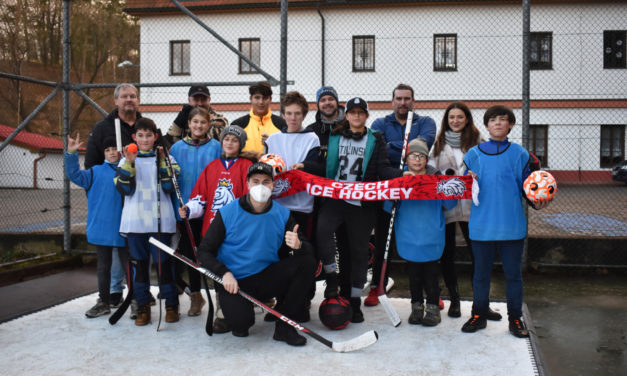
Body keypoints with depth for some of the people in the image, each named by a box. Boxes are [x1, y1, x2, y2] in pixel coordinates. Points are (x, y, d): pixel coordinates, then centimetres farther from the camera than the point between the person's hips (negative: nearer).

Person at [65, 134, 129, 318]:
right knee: (103, 266, 13)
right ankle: (104, 302, 24)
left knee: (129, 265, 4)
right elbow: (75, 175, -1)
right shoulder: (96, 172, 6)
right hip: (101, 228, 2)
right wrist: (71, 154, -11)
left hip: (123, 230, -2)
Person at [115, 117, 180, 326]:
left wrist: (162, 161, -9)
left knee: (164, 262, 0)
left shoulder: (166, 158, 7)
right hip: (135, 221, 2)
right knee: (139, 264, 6)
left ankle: (171, 305, 12)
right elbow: (125, 189, -2)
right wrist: (129, 163, -10)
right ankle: (143, 307, 16)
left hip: (160, 220, -2)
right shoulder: (126, 161, 11)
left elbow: (170, 187, -4)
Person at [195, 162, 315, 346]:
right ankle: (238, 311, 12)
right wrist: (224, 274, -20)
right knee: (240, 323, -30)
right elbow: (204, 251, -4)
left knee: (306, 262, -19)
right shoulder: (227, 213, -8)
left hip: (268, 279, 3)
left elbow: (307, 249, -2)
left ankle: (284, 325, -8)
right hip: (234, 282, -3)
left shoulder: (282, 214, -1)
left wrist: (297, 246, -27)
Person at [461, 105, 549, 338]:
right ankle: (479, 315, 24)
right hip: (481, 225, 1)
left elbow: (526, 186, 6)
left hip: (512, 225, 0)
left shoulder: (519, 153, 4)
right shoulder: (474, 154, 5)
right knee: (481, 273, 10)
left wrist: (537, 202, -11)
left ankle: (515, 318, 21)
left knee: (513, 273, 8)